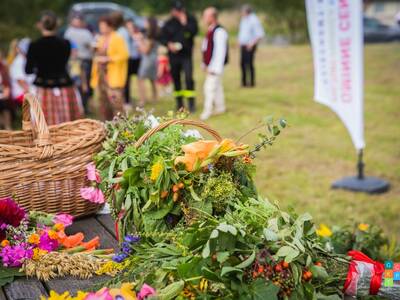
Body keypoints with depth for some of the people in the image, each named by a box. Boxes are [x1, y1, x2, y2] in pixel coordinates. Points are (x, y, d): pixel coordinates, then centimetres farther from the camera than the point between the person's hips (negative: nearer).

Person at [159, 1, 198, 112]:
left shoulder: (190, 20, 1)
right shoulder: (169, 23, 7)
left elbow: (194, 31, -14)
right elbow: (162, 37, 8)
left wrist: (184, 23, -18)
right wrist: (169, 44, -9)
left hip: (187, 54, -3)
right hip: (173, 55, 3)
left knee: (188, 77, -14)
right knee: (176, 78, 9)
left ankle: (191, 102, -9)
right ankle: (179, 102, 20)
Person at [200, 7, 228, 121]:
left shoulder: (219, 31, -19)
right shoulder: (210, 30, 9)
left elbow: (220, 51, -22)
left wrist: (214, 68, -23)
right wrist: (205, 64, 16)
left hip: (215, 66, -9)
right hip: (210, 66, 9)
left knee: (209, 87, -8)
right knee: (217, 86, 18)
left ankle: (207, 111, -1)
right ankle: (220, 107, 29)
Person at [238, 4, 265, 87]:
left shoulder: (254, 20, -14)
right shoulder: (243, 19, 12)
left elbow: (261, 34, -17)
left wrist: (252, 43, -21)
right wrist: (240, 41, 14)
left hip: (250, 46, -8)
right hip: (243, 46, 8)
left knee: (249, 64, -8)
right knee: (242, 63, 6)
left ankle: (252, 82, -1)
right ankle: (244, 82, 12)